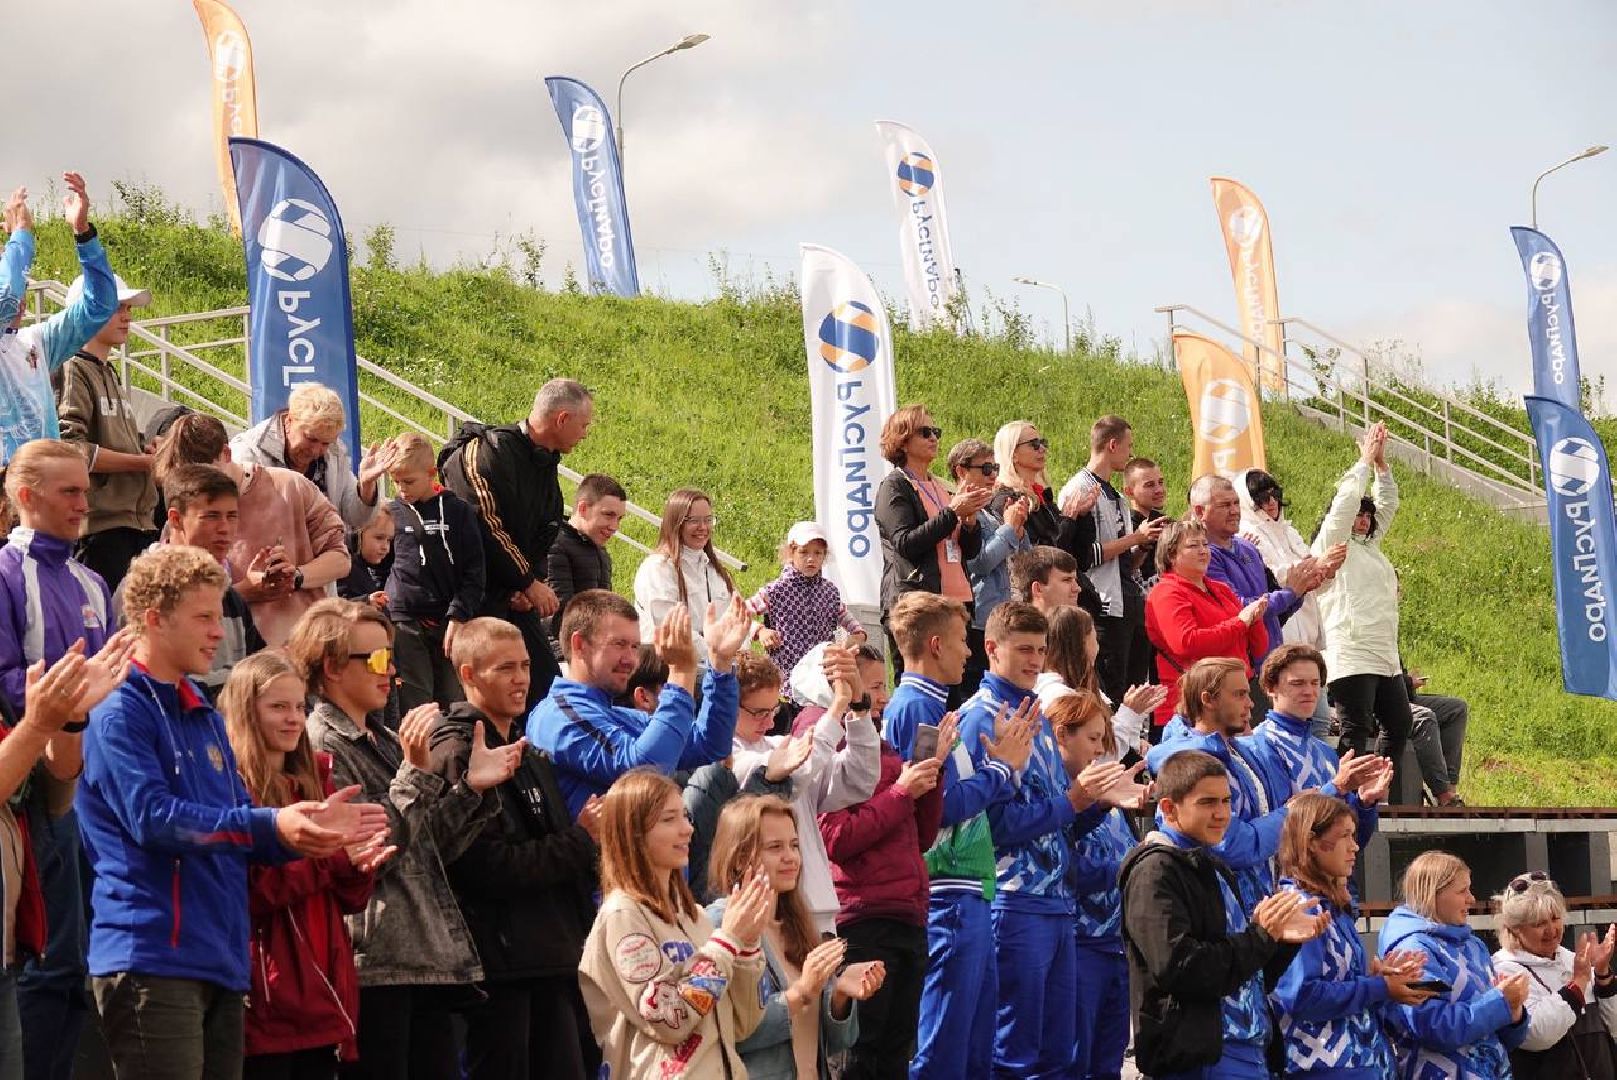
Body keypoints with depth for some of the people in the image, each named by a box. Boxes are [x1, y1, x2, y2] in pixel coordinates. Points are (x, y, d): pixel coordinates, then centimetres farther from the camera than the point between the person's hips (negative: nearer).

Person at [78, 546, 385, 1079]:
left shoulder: (204, 715, 22)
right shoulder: (119, 713, -8)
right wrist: (270, 824, -27)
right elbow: (153, 816, -21)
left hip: (221, 958, 9)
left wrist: (313, 825, 6)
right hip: (154, 960, -9)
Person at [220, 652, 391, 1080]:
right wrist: (331, 857, -19)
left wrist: (358, 867, -7)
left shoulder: (316, 780, 15)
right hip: (267, 996, -6)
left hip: (322, 992, 6)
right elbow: (251, 892, -15)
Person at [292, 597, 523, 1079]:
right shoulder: (322, 745, -7)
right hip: (375, 965, -9)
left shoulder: (385, 741, 19)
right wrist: (415, 773, -18)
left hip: (428, 958, 9)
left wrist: (472, 787, 7)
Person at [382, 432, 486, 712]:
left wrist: (459, 617, -7)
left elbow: (474, 573, 1)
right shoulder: (392, 513, 5)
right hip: (405, 622, 0)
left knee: (454, 703, 4)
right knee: (415, 706, -5)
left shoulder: (458, 512, 2)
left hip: (448, 623, 0)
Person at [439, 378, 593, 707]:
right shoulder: (488, 451, -14)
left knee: (547, 687, 3)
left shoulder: (545, 464, 15)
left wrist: (531, 587, -4)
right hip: (480, 598, -9)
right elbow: (486, 526, -21)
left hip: (518, 600, 9)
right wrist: (530, 583, -15)